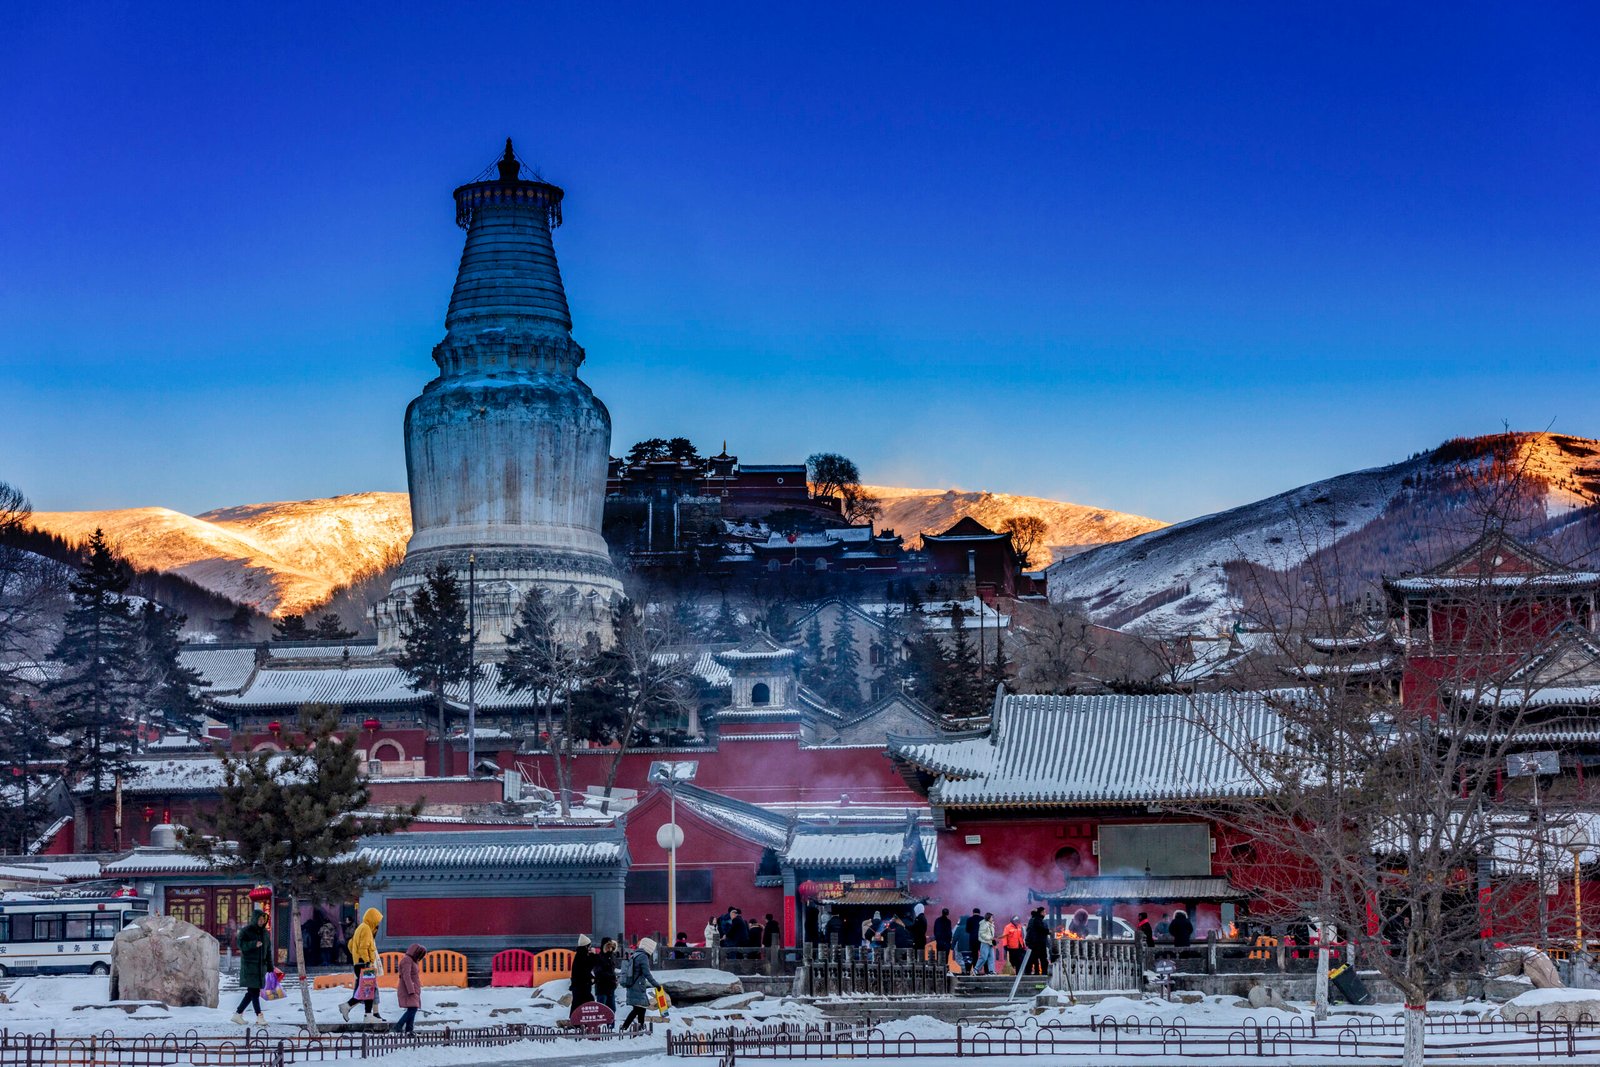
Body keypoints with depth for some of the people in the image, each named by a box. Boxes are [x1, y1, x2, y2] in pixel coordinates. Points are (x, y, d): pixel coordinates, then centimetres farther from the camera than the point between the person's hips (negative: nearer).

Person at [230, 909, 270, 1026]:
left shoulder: (264, 932, 11)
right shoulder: (245, 931, -7)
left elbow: (268, 950, 14)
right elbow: (240, 943, -20)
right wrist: (254, 944, -34)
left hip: (260, 966, 7)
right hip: (249, 965, -6)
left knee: (252, 993, 6)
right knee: (254, 991, -11)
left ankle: (238, 1014, 15)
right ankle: (259, 1017, -12)